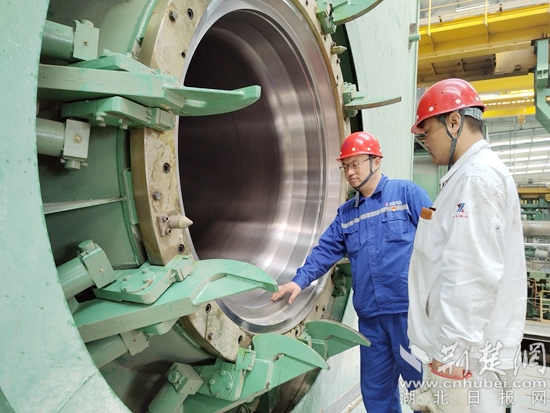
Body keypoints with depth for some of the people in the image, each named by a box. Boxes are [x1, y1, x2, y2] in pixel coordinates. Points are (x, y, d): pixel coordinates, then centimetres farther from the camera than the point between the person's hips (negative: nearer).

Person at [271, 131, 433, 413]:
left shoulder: (407, 193, -1)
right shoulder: (345, 213, 15)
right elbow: (326, 251, 10)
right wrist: (300, 280, -3)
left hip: (409, 308, -5)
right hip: (369, 314, 5)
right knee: (375, 387, 15)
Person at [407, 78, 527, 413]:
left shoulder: (477, 176, -16)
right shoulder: (471, 175, 16)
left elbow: (471, 274, -24)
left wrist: (452, 351, -21)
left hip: (467, 353, -10)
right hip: (461, 345, 10)